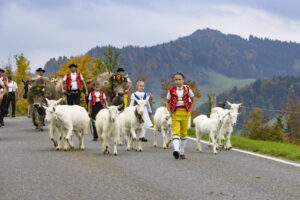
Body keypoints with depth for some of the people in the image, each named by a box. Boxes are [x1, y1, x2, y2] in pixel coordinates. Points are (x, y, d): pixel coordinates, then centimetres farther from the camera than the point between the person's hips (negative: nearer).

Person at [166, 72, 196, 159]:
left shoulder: (187, 89, 1)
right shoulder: (171, 91, 2)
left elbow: (193, 101, 13)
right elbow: (167, 102, 13)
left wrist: (190, 110, 3)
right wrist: (170, 111, 1)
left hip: (185, 112, 1)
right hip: (175, 113, -1)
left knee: (184, 132, 8)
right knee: (176, 131, -15)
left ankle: (182, 152, 18)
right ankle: (176, 150, -30)